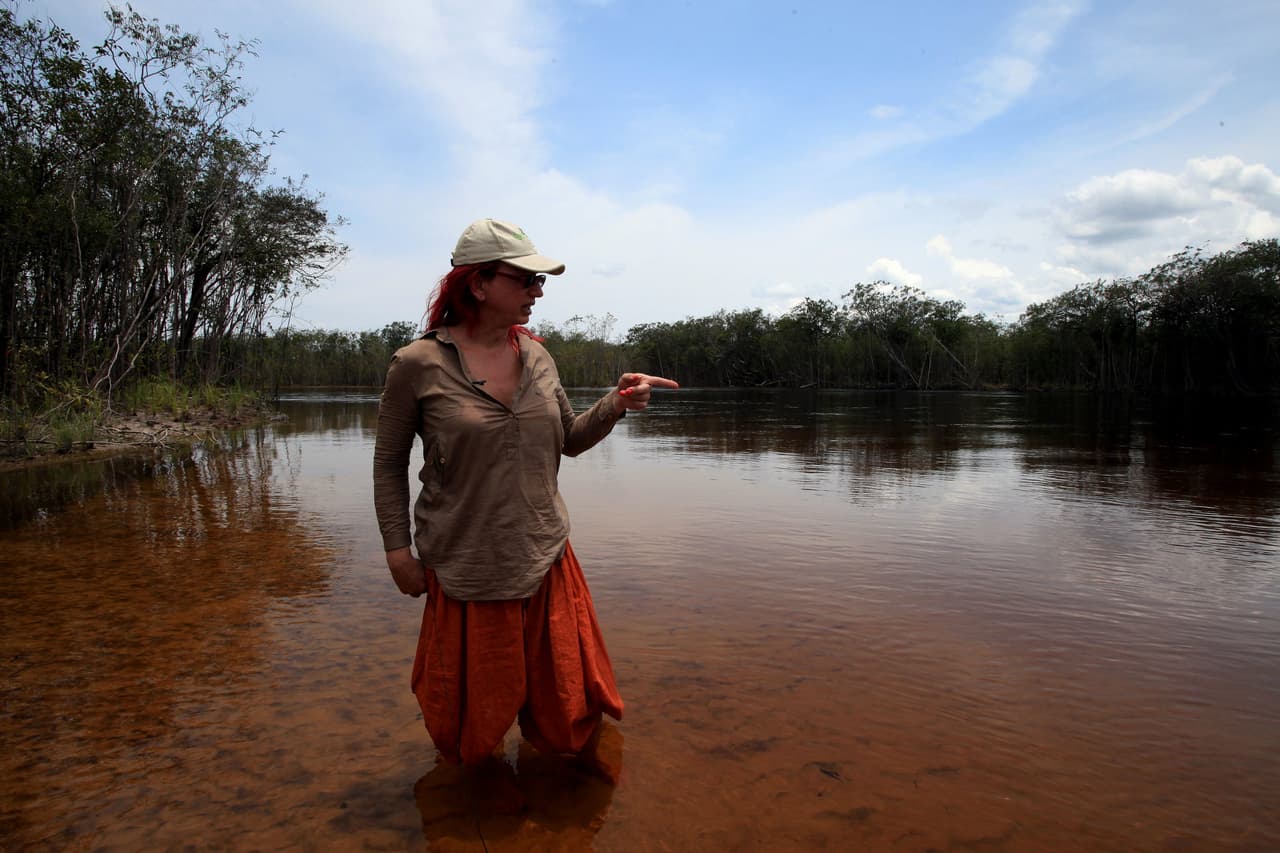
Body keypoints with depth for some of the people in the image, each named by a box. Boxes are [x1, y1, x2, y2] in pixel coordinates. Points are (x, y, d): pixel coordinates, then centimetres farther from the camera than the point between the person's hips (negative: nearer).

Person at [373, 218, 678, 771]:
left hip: (546, 562, 4)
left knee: (569, 717, 15)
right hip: (467, 572, -3)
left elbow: (569, 440, 10)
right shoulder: (418, 364, -12)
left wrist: (615, 405, -7)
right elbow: (389, 462, -2)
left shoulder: (537, 357, 1)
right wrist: (398, 550, -3)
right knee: (471, 735, 15)